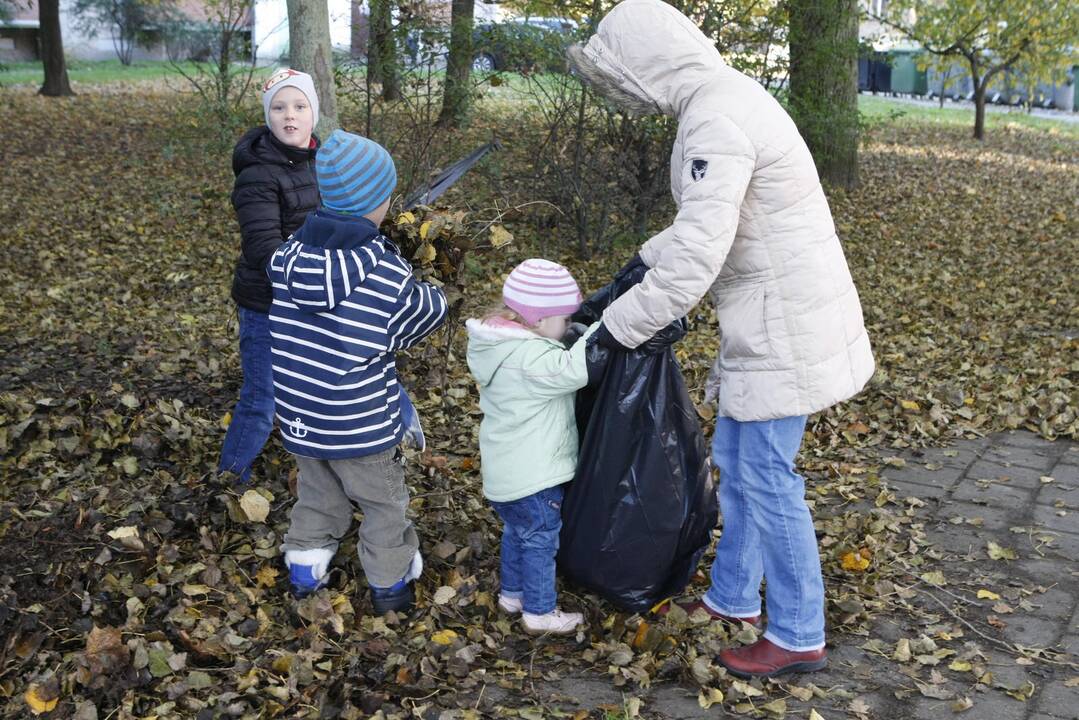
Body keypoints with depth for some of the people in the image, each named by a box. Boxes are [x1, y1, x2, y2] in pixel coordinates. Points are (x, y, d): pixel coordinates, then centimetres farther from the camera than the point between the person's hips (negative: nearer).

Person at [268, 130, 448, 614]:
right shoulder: (388, 273, -21)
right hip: (361, 424, -4)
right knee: (383, 503, 19)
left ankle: (304, 571, 42)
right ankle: (391, 584, 35)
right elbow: (426, 314, -6)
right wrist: (431, 296, 14)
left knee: (317, 493, 29)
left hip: (297, 416, 5)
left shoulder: (287, 257, -8)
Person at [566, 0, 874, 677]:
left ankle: (799, 636, 18)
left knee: (766, 477, 1)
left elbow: (695, 258, -29)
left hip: (785, 324, -10)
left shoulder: (716, 120, -23)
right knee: (735, 460, 19)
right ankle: (733, 599, 35)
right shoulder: (724, 98, 10)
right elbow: (706, 221, 19)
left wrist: (616, 328, -19)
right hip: (768, 317, 10)